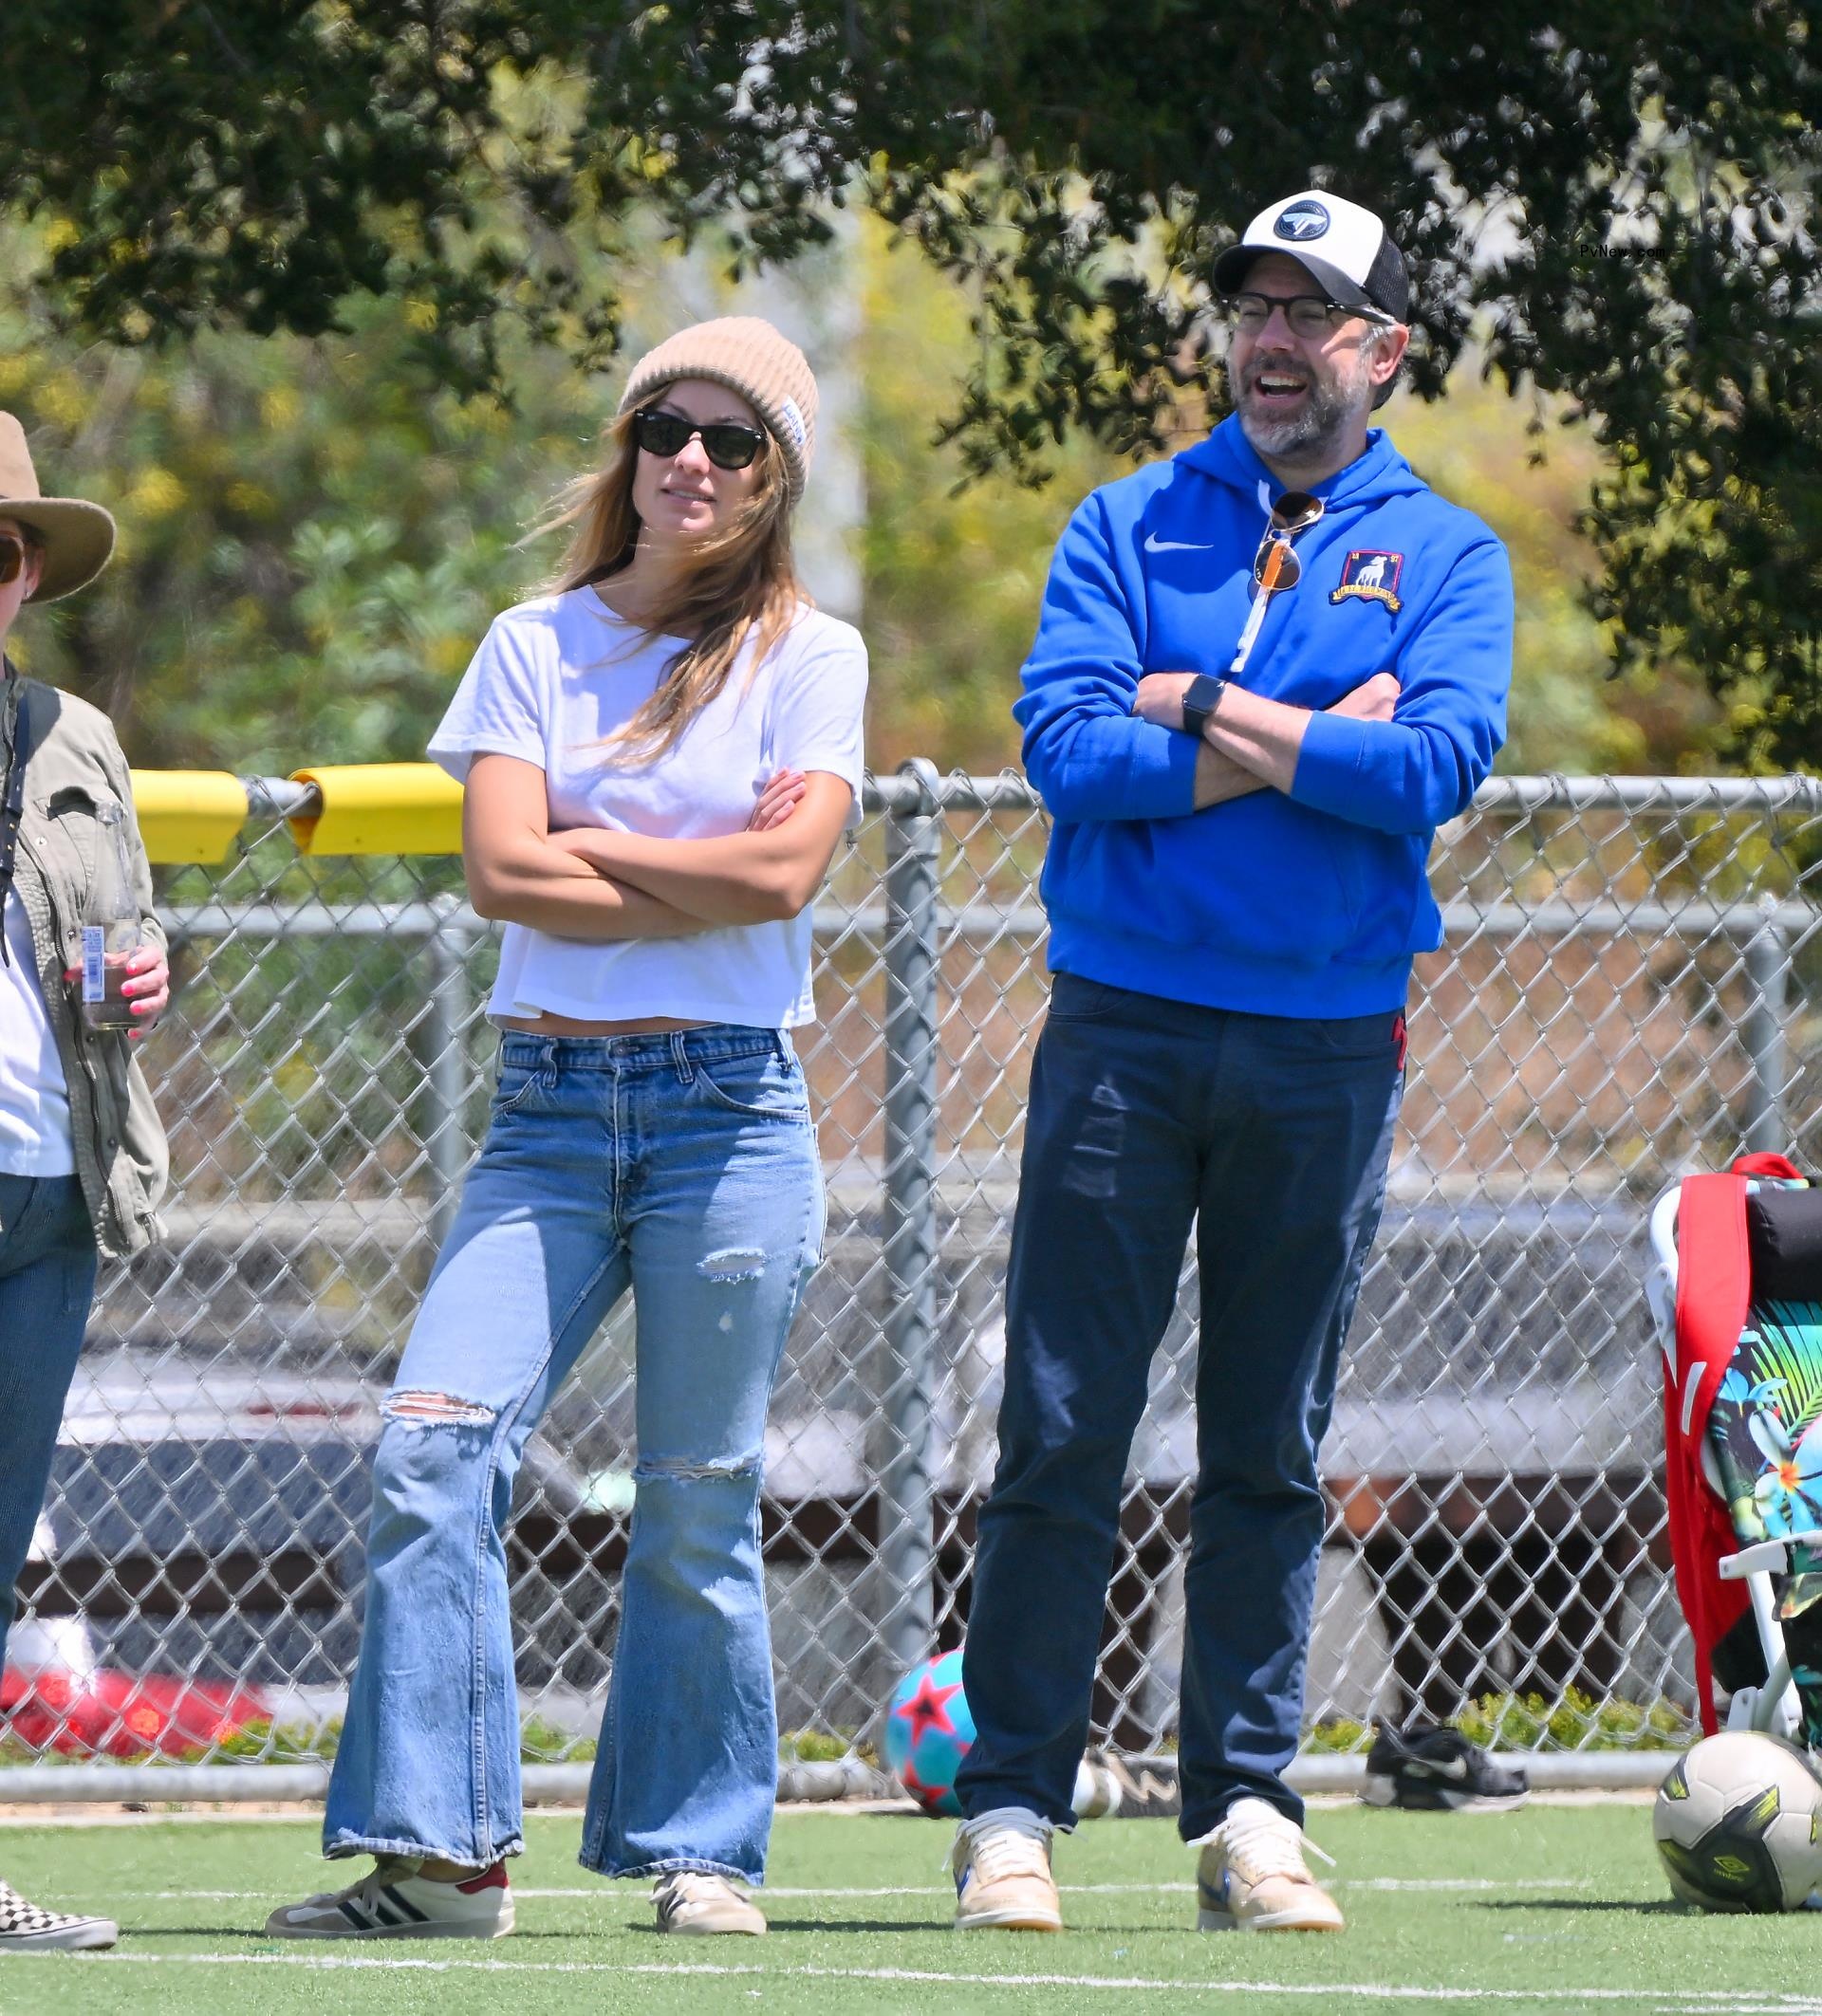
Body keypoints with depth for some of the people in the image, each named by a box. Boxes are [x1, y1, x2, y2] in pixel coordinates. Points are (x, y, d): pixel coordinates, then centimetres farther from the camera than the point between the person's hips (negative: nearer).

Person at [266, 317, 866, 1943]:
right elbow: (501, 869, -1)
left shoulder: (811, 655, 5)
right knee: (434, 1445, -13)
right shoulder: (537, 644, 11)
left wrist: (582, 850, -2)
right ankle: (436, 1850, -12)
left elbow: (784, 873, -9)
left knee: (698, 1502, 0)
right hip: (550, 1101, 2)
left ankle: (700, 1851, 12)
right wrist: (707, 876, -4)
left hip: (728, 1105, -2)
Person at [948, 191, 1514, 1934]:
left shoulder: (1446, 554, 7)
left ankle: (1247, 1809, 11)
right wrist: (1322, 746, -10)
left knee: (1269, 1449, 6)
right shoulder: (1127, 528, 8)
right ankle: (1011, 1806, 0)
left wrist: (1206, 714, -9)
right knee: (1061, 1431, -3)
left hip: (1325, 1049, 0)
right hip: (1123, 1025, 0)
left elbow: (1439, 762, -11)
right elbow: (1063, 744, -7)